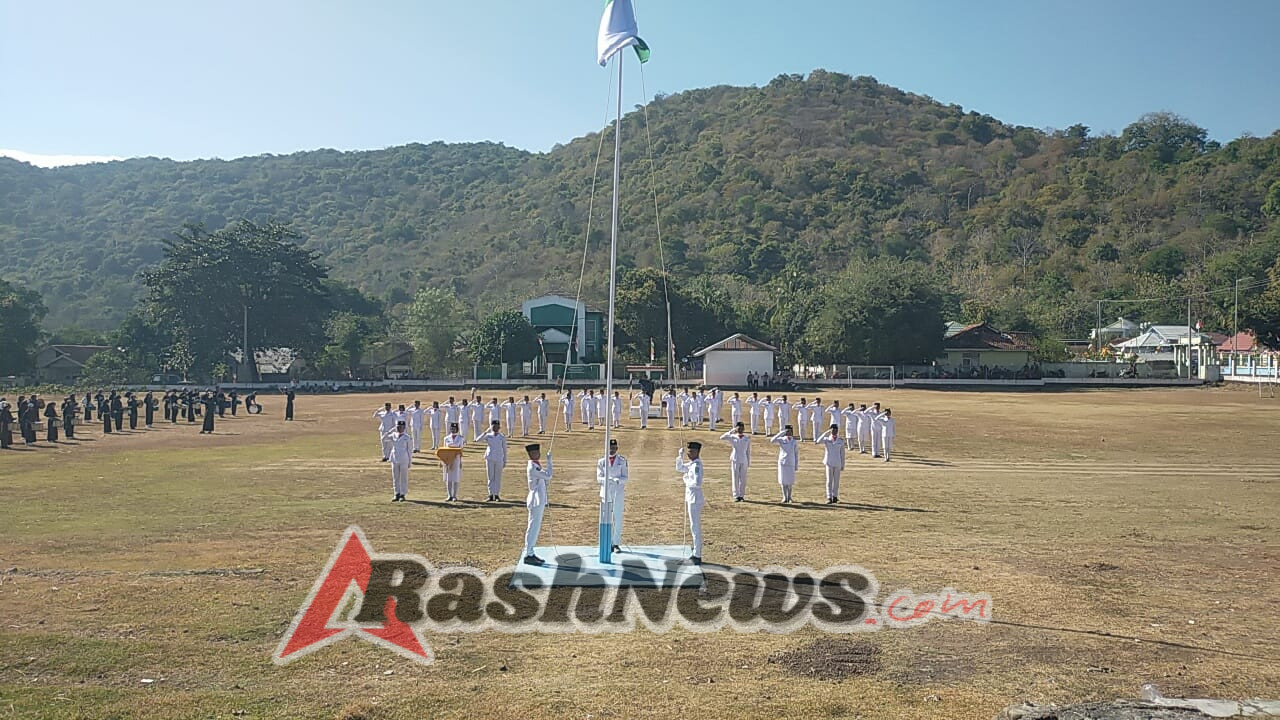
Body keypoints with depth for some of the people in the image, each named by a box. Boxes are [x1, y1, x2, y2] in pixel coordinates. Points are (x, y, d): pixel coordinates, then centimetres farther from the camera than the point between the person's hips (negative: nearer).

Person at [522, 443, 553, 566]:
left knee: (535, 527, 14)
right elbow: (548, 476, -24)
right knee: (533, 527, -5)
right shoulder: (532, 467, -18)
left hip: (539, 501, 10)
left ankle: (530, 553, 20)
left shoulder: (536, 466, 13)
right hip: (536, 501, -10)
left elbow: (546, 480, 21)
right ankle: (528, 556, -1)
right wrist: (549, 461, -18)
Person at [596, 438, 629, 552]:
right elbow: (599, 478, 1)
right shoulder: (601, 461, 7)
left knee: (618, 518, -3)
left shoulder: (622, 461, 5)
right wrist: (607, 479, -19)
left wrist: (617, 480, -20)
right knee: (607, 519, 2)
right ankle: (608, 543, 8)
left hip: (618, 492, -1)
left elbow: (625, 478, 1)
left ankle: (616, 544, 1)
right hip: (606, 492, 1)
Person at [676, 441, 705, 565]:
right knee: (694, 527, 17)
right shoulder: (691, 464, 9)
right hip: (691, 498, 10)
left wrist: (687, 480, -13)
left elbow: (697, 483, -30)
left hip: (695, 499, -10)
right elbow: (679, 468, 23)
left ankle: (697, 556, 2)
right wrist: (680, 456, 9)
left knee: (695, 527, -4)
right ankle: (696, 553, 28)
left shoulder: (697, 465, -19)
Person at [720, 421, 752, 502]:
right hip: (735, 460, -1)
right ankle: (736, 496, 4)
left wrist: (749, 462, 6)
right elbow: (722, 438, -14)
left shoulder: (747, 438, 4)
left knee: (743, 479, 3)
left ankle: (741, 495, 13)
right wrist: (731, 432, -20)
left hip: (744, 461, 1)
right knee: (735, 478, -1)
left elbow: (748, 451, 8)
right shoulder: (732, 437, 0)